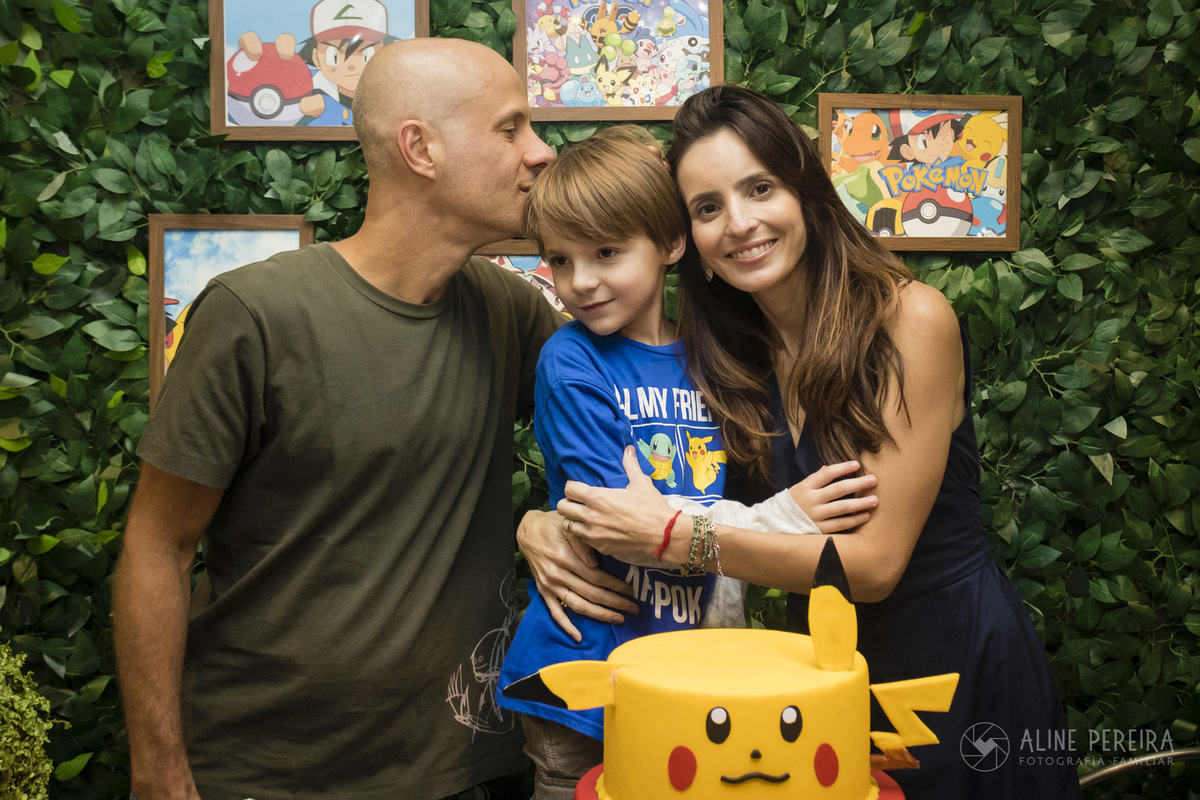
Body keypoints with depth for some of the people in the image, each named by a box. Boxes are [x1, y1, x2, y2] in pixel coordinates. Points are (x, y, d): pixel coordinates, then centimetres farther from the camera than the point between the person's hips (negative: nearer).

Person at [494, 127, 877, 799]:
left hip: (688, 670, 5)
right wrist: (773, 521, -17)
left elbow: (721, 508, 10)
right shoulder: (570, 361, -11)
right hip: (582, 670, -4)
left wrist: (728, 620, 1)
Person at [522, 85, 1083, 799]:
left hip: (960, 663, -4)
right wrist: (545, 526, -20)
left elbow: (873, 561, -23)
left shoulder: (911, 318, -20)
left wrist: (673, 536, -28)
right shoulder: (726, 354, -4)